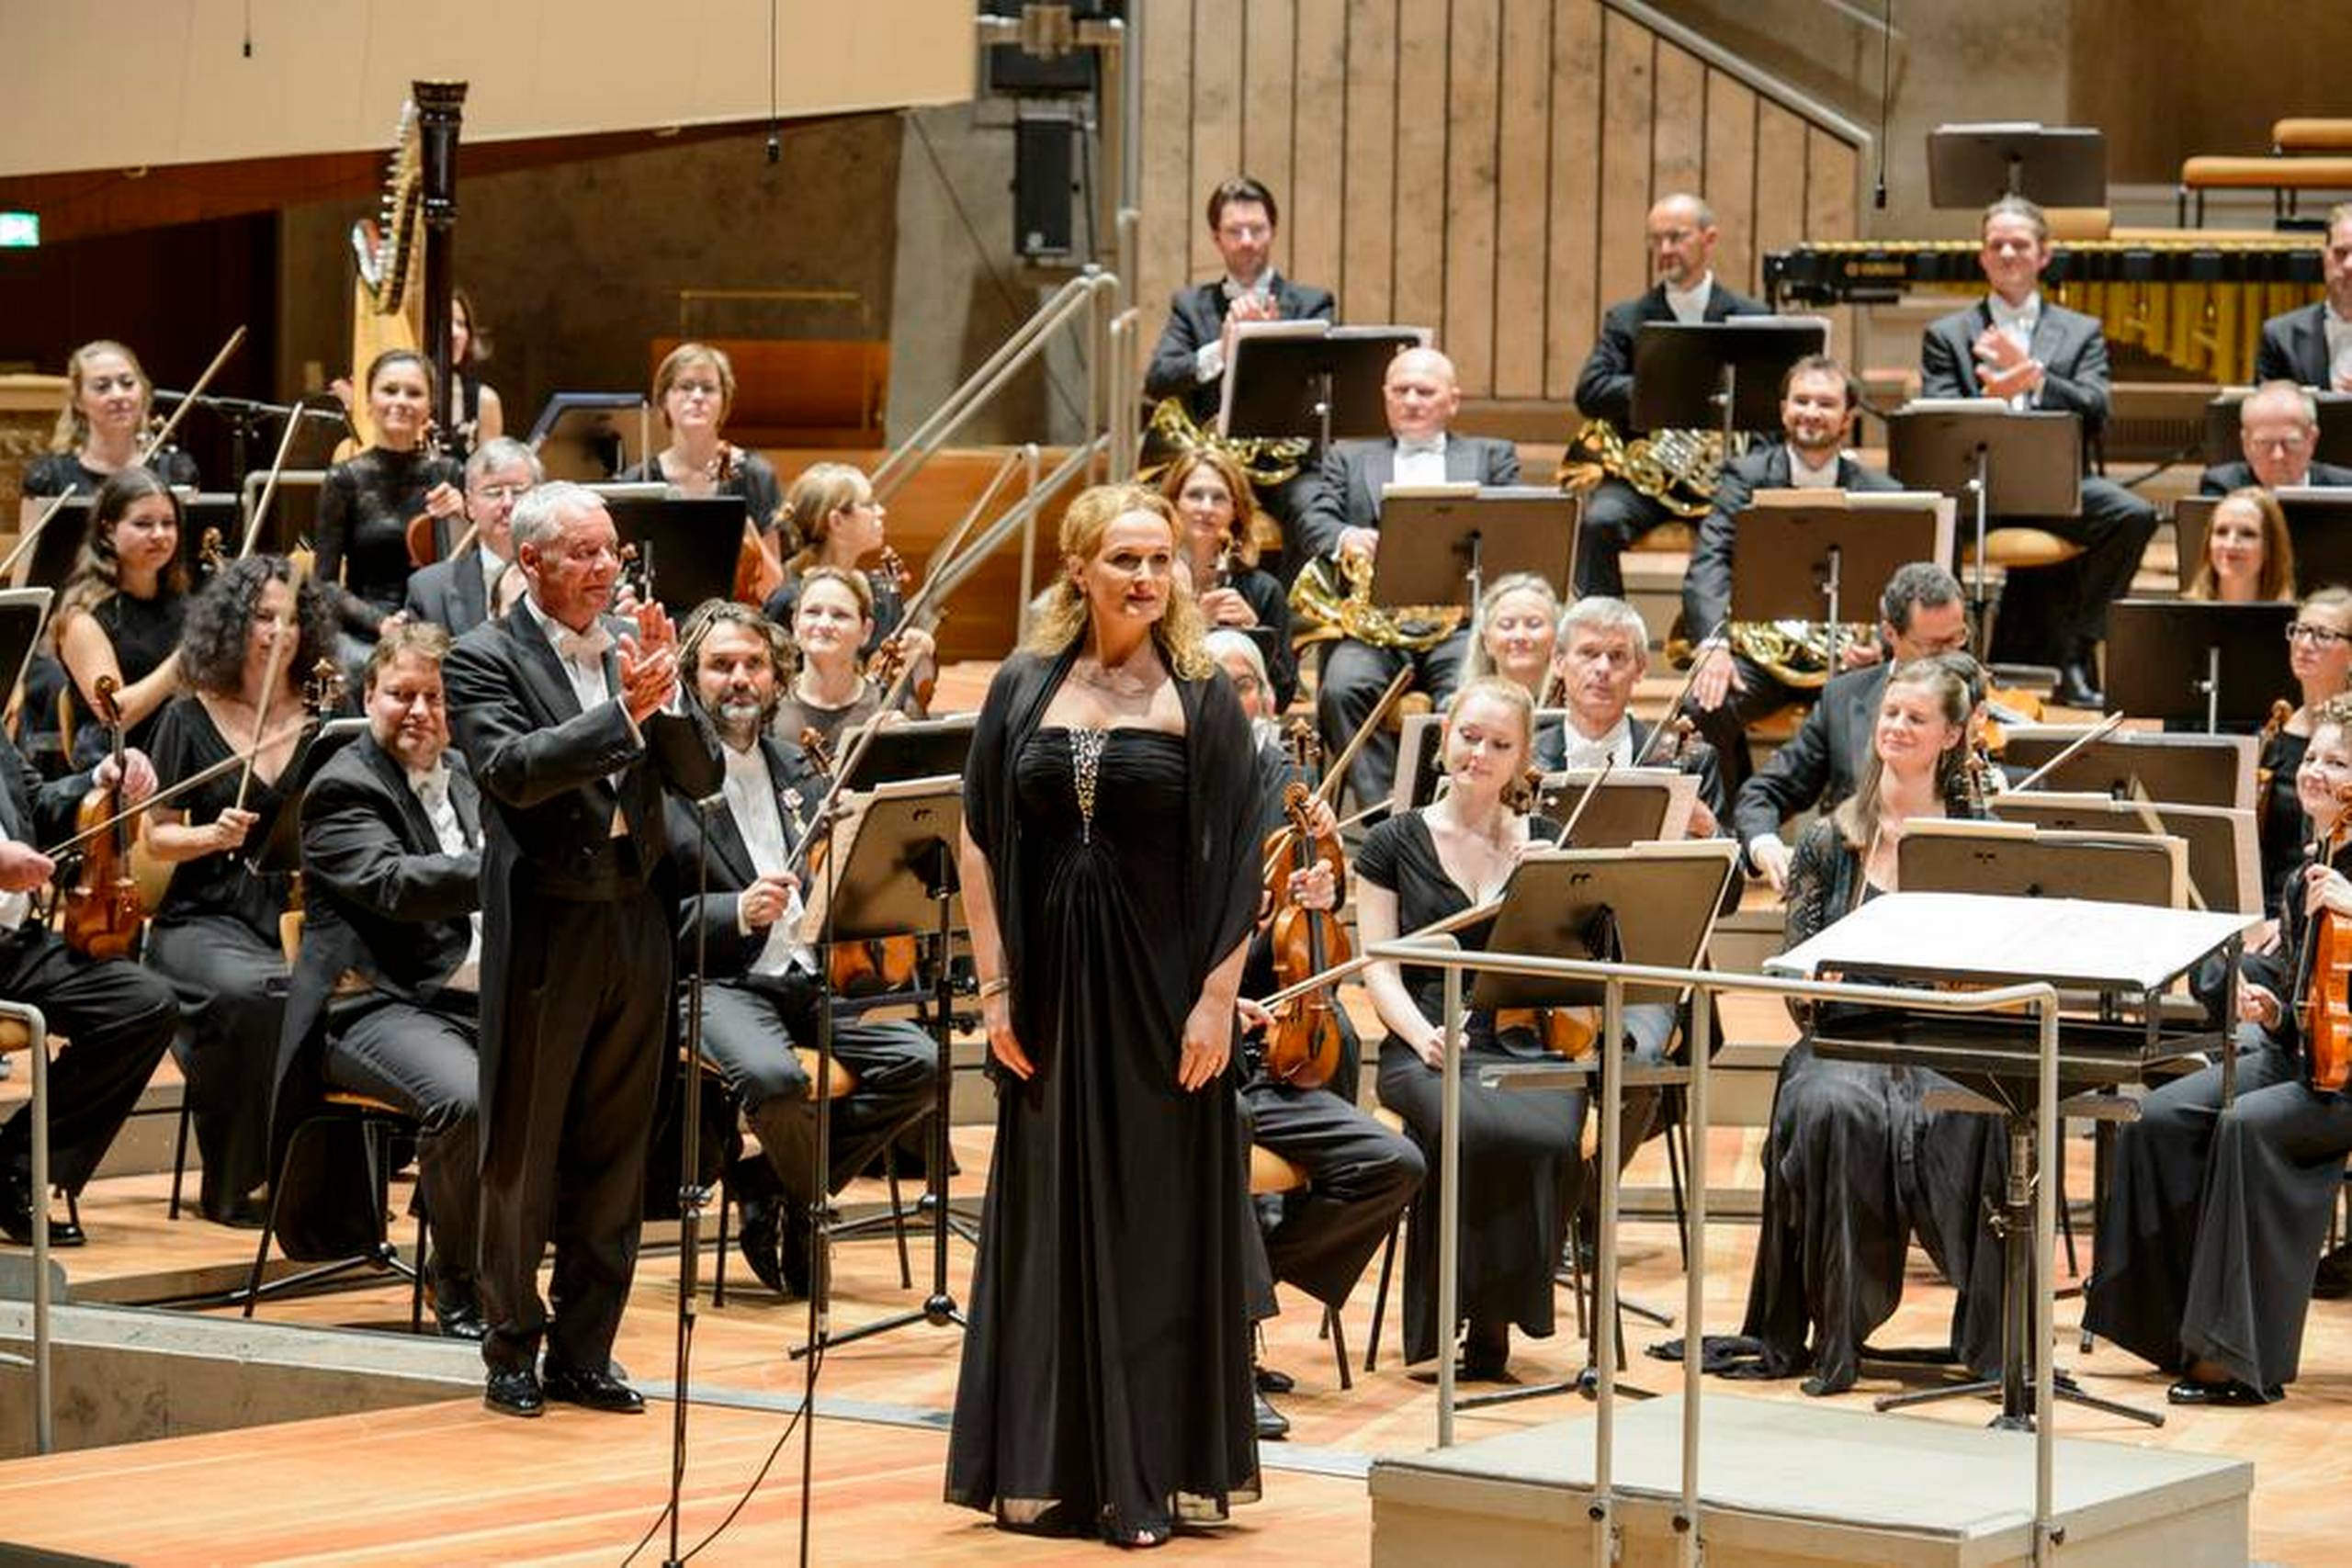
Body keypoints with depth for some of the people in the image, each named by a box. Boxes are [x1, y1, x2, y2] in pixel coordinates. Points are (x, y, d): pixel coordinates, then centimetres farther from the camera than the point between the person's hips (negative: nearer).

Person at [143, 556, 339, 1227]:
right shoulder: (190, 719, 4)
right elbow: (158, 837, 7)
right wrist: (212, 835, -12)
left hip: (298, 914, 2)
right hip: (206, 919, -2)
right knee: (254, 991, -36)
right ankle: (230, 1182, -17)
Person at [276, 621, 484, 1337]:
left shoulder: (465, 778, 20)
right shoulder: (343, 787, -5)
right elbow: (393, 882, -23)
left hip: (478, 1000, 8)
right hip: (377, 1005, -8)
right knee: (466, 1096, -35)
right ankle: (458, 1280, -14)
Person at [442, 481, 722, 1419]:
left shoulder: (635, 647, 9)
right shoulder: (484, 660, -6)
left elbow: (701, 778, 4)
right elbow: (513, 770, -22)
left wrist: (665, 695, -12)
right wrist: (623, 711, -27)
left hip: (635, 927, 5)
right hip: (544, 931, -5)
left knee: (612, 1156, 10)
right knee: (522, 1156, 3)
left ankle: (583, 1352, 18)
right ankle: (511, 1351, 12)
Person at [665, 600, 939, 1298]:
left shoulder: (801, 772, 18)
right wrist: (736, 912, -22)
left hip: (813, 978, 6)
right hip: (720, 984, -6)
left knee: (918, 1062, -18)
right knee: (773, 1078, -35)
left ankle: (764, 1184, -3)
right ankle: (806, 1201, -2)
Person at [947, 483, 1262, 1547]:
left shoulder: (1201, 697, -1)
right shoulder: (1023, 689, 5)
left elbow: (1237, 860, -4)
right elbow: (981, 843, 5)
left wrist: (1216, 998, -11)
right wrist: (994, 987, -1)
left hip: (1160, 989, -2)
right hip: (1051, 986, 2)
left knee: (1159, 1227, 1)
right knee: (1049, 1225, 6)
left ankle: (1153, 1475, 7)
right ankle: (1049, 1468, 13)